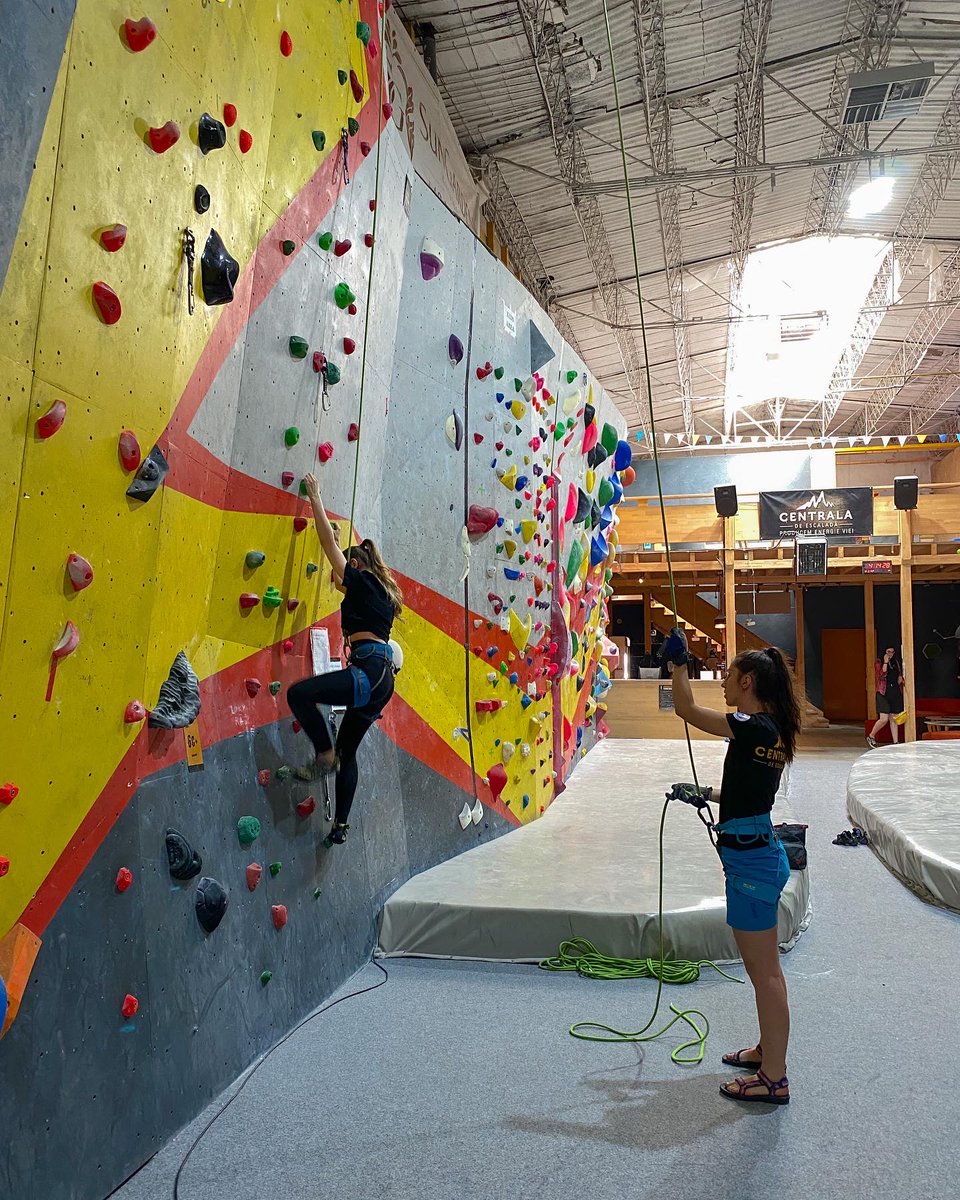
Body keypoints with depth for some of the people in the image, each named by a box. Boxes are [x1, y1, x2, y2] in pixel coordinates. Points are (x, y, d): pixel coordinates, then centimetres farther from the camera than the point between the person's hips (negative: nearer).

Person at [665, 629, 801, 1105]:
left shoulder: (753, 728, -20)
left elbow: (686, 709, -16)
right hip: (760, 852, 10)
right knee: (763, 968, 22)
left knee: (765, 971, 2)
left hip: (750, 859, -10)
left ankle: (773, 1078, 15)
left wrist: (678, 660, -7)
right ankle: (767, 1051, 38)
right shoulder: (773, 730, 8)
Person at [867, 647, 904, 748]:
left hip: (895, 693, 6)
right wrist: (885, 663, -16)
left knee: (894, 719, 5)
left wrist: (900, 679, 7)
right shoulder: (879, 663, -1)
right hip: (884, 693, -6)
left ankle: (895, 742, 6)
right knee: (884, 719, -12)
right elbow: (881, 676, -15)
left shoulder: (896, 663, 16)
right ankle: (871, 737, 6)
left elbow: (900, 675, 29)